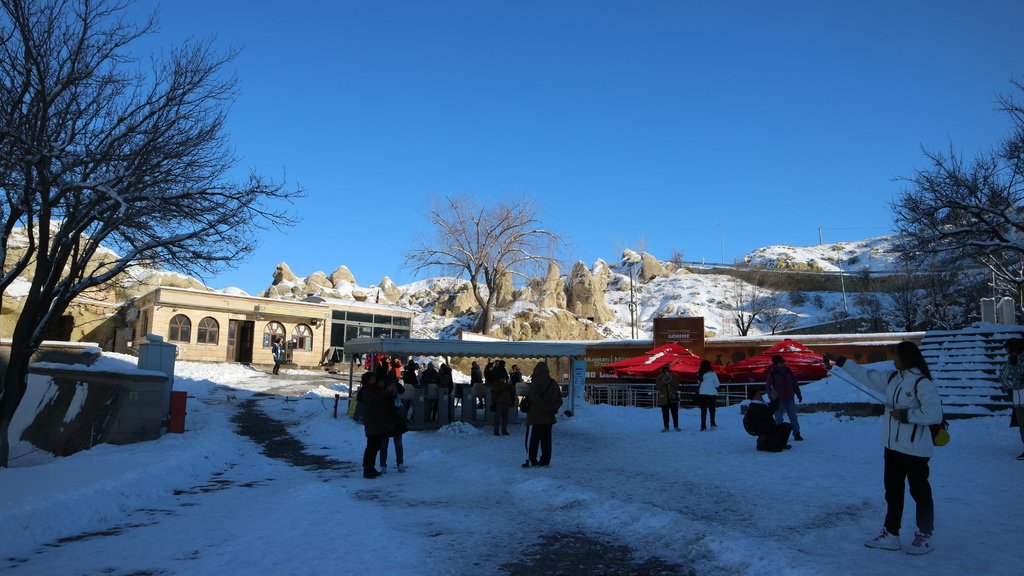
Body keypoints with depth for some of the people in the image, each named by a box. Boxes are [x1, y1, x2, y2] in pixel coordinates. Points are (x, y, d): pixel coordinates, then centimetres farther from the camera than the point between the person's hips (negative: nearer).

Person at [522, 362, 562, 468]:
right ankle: (545, 460, 13)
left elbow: (535, 399, -21)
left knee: (531, 439, 0)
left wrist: (546, 408, -16)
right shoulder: (554, 383, 11)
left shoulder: (536, 382, -12)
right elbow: (559, 399, 12)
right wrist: (553, 409, 3)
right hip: (549, 418, 7)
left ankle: (531, 460, 0)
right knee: (546, 440, 12)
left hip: (536, 417, -7)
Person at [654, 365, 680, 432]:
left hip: (672, 397, 0)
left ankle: (676, 426, 9)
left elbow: (677, 385, -5)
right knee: (665, 413, 3)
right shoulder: (659, 378, 3)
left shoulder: (673, 376, 3)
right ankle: (666, 427, 10)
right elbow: (657, 387, -6)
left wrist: (670, 380, -18)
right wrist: (663, 381, -19)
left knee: (675, 412, 1)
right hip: (663, 398, 0)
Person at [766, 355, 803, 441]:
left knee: (793, 417, 7)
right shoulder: (772, 373, -8)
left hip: (790, 399, 4)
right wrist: (771, 397, -14)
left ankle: (796, 434, 15)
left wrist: (798, 394, 14)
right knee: (778, 418, 1)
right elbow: (767, 386, -5)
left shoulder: (788, 371, 4)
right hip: (779, 400, -4)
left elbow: (795, 384, 13)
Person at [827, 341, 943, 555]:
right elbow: (865, 374, 15)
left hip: (915, 449, -8)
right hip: (892, 446, 8)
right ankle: (890, 534, 23)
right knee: (892, 490, 14)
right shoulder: (891, 378, 6)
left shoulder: (922, 383, -17)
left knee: (919, 491, 5)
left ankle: (924, 536, 19)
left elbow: (935, 414, -21)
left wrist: (906, 415, -18)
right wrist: (840, 361, 16)